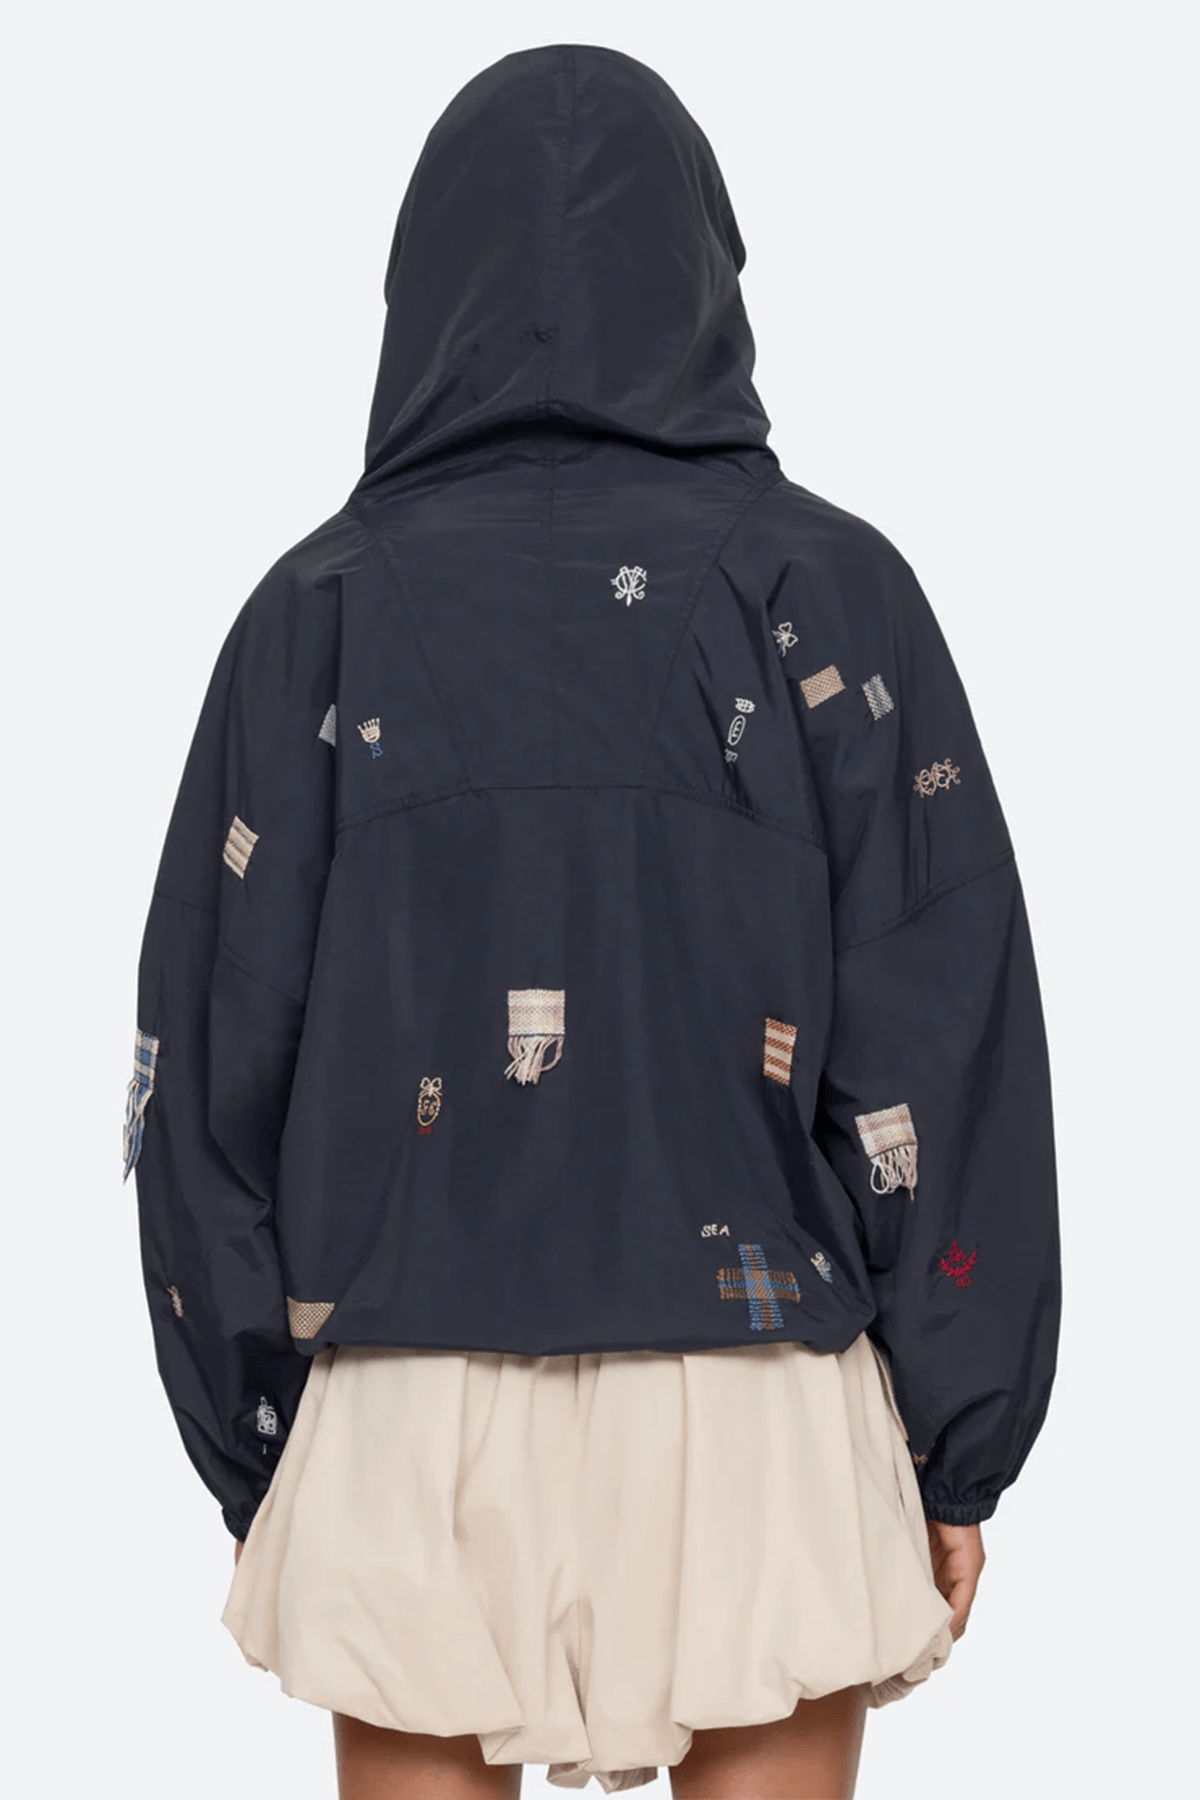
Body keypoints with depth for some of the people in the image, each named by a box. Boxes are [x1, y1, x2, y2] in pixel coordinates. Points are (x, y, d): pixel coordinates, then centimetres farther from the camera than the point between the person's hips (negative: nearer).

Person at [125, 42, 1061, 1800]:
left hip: (408, 1413, 1)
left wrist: (251, 1458, 10)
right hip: (756, 1400, -1)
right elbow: (944, 1054, -6)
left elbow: (214, 1064, 1)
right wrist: (962, 1451, 2)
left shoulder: (322, 609, 0)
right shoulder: (830, 588, -3)